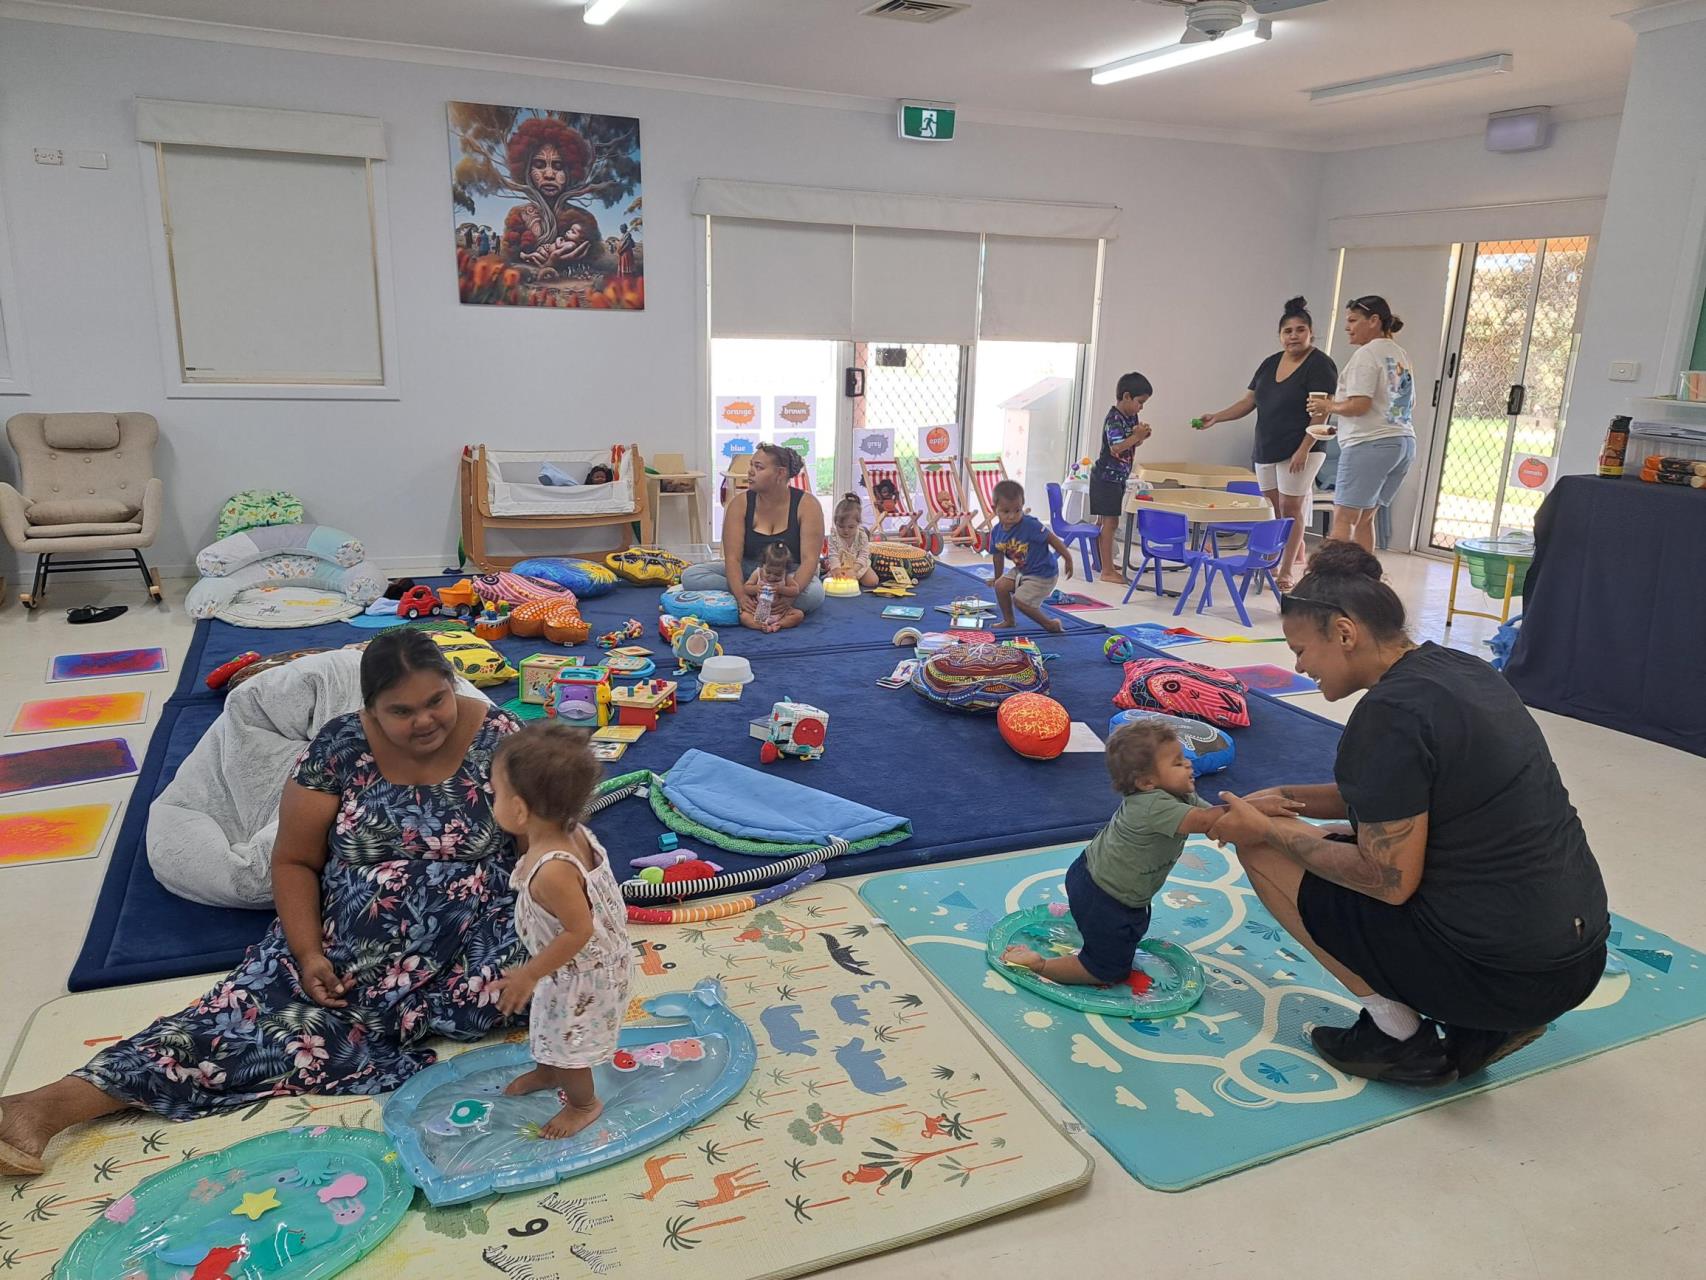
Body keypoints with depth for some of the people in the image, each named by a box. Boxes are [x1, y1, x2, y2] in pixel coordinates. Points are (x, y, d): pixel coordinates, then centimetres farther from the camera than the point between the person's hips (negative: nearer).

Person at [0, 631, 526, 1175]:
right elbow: (295, 862, 1)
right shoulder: (340, 746, -7)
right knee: (251, 1010, -16)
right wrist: (308, 952, -12)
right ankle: (51, 1104, -13)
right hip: (344, 942, 2)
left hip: (473, 941, -1)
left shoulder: (498, 736, -11)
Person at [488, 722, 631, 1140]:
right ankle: (546, 1071, 59)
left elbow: (578, 932, -33)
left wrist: (529, 975, -23)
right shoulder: (571, 832, -16)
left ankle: (584, 1103, 44)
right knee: (548, 1025, 32)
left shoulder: (553, 872, -42)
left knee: (566, 1041, 17)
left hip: (578, 976, -8)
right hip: (568, 967, 8)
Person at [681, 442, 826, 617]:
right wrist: (741, 594, -34)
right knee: (691, 575, -21)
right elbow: (732, 557, -14)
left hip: (790, 575, -2)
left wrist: (795, 589, -39)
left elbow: (809, 559, -17)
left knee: (814, 593, -38)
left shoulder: (806, 504, -11)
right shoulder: (740, 503, -6)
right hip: (747, 572, 3)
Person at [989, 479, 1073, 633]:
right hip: (1021, 570, 7)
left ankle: (1051, 624, 7)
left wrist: (1068, 559, -19)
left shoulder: (1030, 525, -29)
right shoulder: (996, 532, -8)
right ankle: (1008, 620, 20)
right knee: (1000, 585, 0)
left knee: (1020, 600, -12)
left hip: (1042, 574, -7)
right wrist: (997, 577, 19)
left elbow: (1052, 538, -22)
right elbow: (998, 556, 8)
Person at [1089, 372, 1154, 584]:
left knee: (1104, 521, 16)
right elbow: (1116, 448, -28)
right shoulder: (1114, 419, -19)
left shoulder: (1131, 417, 10)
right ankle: (1107, 571, -7)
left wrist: (1140, 436, 0)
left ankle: (1101, 561, 26)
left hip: (1117, 478, 10)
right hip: (1106, 477, -10)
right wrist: (1137, 436, -22)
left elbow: (1131, 444, 20)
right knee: (1110, 522, -9)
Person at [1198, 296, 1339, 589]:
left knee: (1290, 507, -5)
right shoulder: (1270, 364, 12)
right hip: (1266, 450, 7)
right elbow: (1248, 401, 14)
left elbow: (1321, 413, -14)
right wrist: (1215, 417, 1)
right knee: (1273, 508, 6)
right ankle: (1295, 555, 14)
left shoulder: (1320, 365, -8)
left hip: (1299, 451, -7)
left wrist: (1304, 449, -21)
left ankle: (1286, 571, 1)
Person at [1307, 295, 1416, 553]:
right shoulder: (1400, 355, 18)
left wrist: (1328, 406, 0)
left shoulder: (1366, 354, -9)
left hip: (1370, 444, -9)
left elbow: (1359, 405, -18)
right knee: (1364, 517, 14)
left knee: (1343, 517, -8)